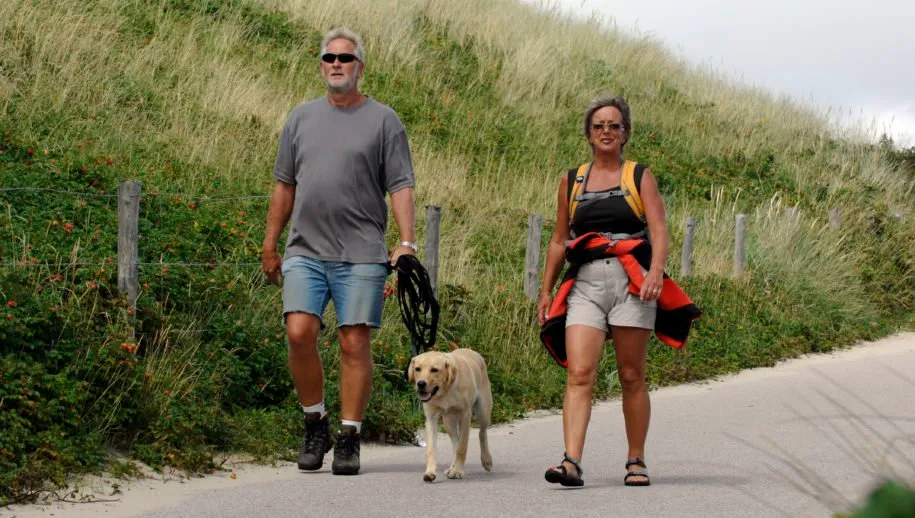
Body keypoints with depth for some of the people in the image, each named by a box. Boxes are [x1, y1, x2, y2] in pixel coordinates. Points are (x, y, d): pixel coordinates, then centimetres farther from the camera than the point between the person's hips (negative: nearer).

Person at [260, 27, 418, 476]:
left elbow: (401, 186, 1)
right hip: (306, 252, 2)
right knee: (300, 333, -11)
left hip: (361, 254, -2)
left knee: (354, 343, -4)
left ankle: (349, 439, 3)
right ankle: (315, 425, 7)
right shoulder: (302, 118, 15)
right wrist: (270, 246, 15)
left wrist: (407, 243, -11)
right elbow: (284, 186, 18)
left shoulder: (383, 120, 5)